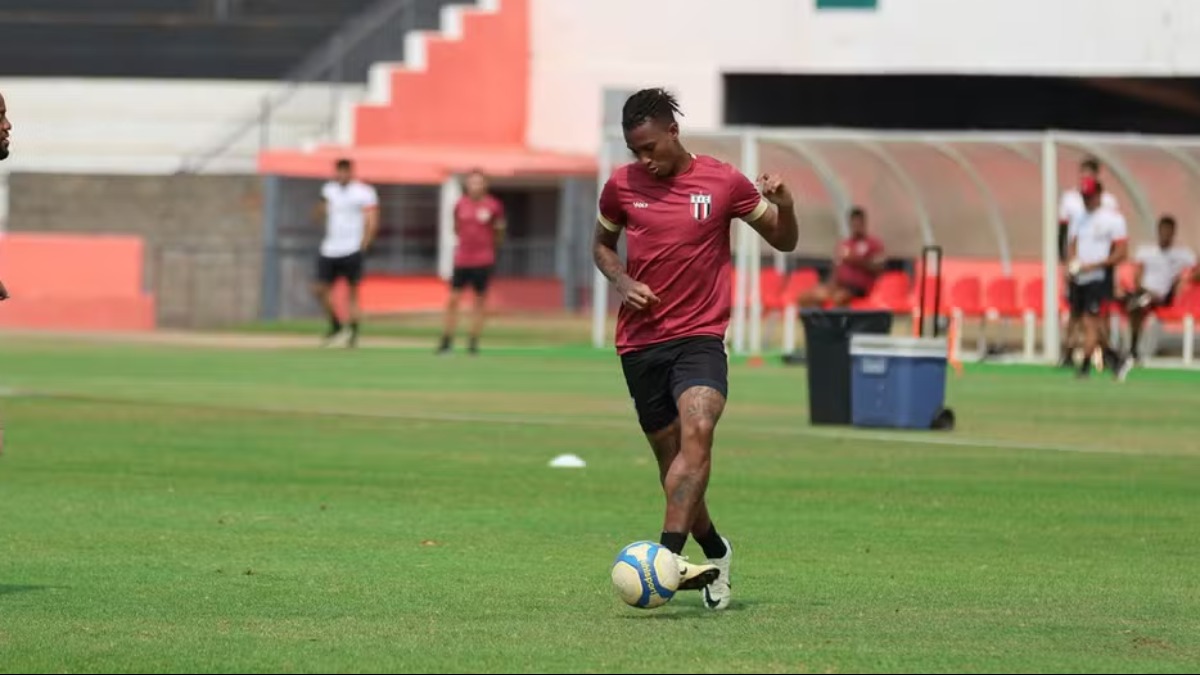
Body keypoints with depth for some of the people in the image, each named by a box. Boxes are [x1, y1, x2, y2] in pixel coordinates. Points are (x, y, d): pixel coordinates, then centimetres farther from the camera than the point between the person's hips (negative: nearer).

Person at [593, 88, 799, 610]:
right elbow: (602, 244, 22)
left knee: (696, 431, -26)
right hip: (640, 343, 3)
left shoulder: (723, 182, -1)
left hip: (700, 337, -3)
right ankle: (714, 551, 29)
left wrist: (783, 205, -13)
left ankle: (669, 555, -37)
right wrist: (621, 281, 1)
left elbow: (784, 241, 9)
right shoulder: (621, 187, 4)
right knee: (671, 458, 5)